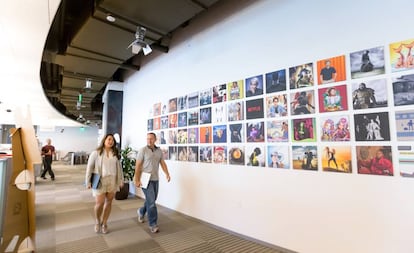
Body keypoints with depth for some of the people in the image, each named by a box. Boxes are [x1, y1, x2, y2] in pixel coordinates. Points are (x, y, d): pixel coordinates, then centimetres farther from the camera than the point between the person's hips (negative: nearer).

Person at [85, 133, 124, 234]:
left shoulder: (116, 153, 7)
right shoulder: (96, 153, -4)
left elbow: (119, 167, 9)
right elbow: (89, 167, -3)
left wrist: (121, 180, 8)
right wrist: (88, 181, -5)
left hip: (112, 181, 3)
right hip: (100, 181, -3)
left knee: (108, 202, 9)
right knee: (99, 203, -3)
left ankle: (104, 223, 27)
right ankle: (97, 221, 27)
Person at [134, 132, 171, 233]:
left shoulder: (159, 151, 7)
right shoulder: (143, 150, -8)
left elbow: (163, 163, 6)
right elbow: (138, 166, -9)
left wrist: (167, 174, -9)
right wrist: (137, 180, -13)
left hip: (155, 179, 6)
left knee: (151, 200, 17)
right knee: (151, 202, -6)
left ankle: (141, 211, 45)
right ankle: (153, 224, 7)